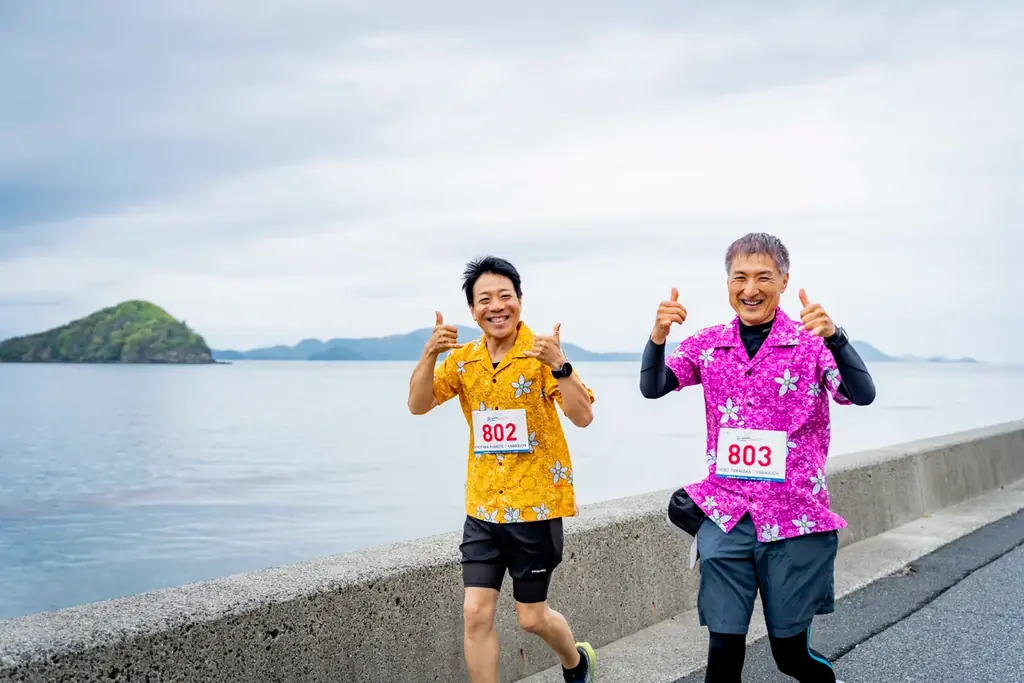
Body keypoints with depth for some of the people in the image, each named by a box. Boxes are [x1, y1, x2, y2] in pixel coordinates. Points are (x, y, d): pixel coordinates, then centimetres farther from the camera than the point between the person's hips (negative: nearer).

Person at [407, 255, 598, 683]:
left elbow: (583, 417, -19)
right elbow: (418, 406, -5)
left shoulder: (540, 353, -11)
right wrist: (430, 354, -20)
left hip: (535, 504, -4)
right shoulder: (462, 359, 3)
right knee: (476, 614, -1)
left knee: (532, 617, 8)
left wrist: (558, 366, -35)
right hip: (483, 507, 4)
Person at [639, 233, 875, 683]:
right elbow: (651, 389, -5)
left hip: (795, 518, -2)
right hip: (726, 516, 2)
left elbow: (862, 396, -19)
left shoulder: (812, 341, -5)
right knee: (724, 646, 0)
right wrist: (658, 335, -24)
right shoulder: (707, 345, 4)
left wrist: (834, 337, -37)